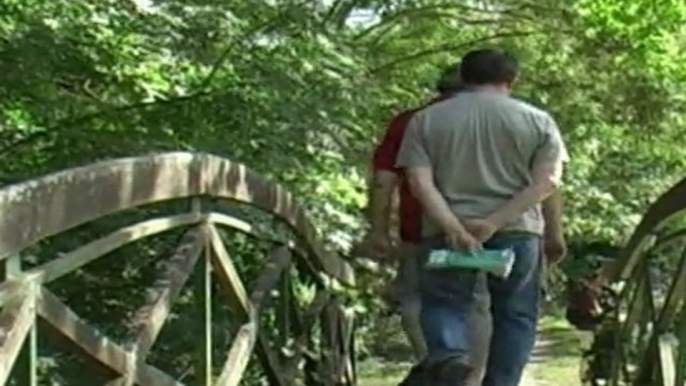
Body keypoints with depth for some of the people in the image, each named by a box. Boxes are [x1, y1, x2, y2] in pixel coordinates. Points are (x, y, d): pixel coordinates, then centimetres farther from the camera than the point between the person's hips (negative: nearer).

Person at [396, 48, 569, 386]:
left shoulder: (425, 120, 6)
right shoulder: (537, 120, 5)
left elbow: (420, 182, -5)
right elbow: (547, 182, -6)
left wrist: (453, 228, -12)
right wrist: (495, 223, -12)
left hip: (445, 231, 0)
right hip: (517, 230, 0)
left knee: (445, 303, 12)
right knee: (515, 313, 11)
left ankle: (448, 357, -14)